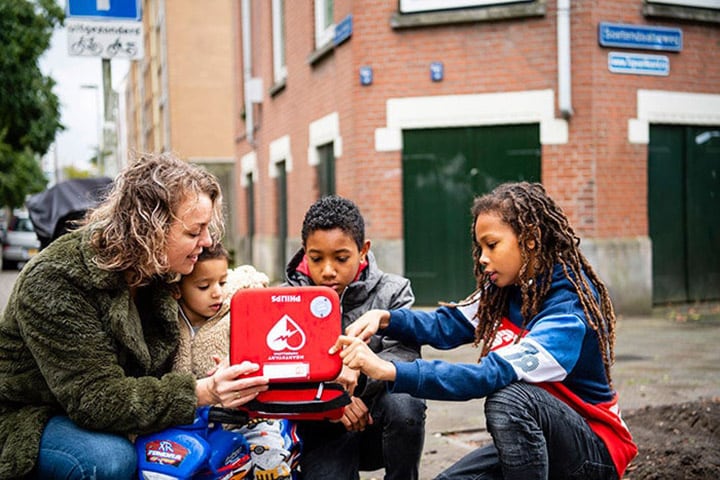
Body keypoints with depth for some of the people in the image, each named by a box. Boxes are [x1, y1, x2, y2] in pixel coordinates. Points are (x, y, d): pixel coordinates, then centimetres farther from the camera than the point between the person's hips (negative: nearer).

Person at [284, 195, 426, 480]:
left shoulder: (392, 292, -2)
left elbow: (405, 357, -16)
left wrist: (358, 372, -36)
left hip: (378, 421, 1)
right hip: (322, 427, 0)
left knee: (403, 402, -32)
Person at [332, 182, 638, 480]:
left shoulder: (571, 310, -27)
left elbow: (492, 375, -38)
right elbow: (446, 325, 3)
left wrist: (389, 371, -43)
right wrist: (385, 318, -18)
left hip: (595, 449, -7)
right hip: (530, 440, 7)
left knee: (510, 398, -33)